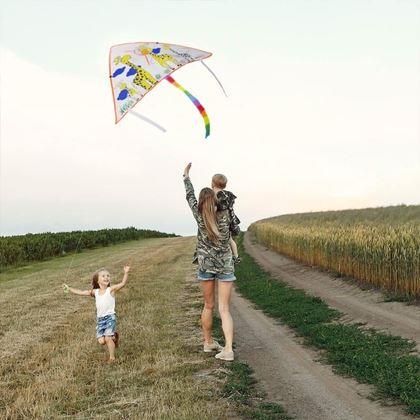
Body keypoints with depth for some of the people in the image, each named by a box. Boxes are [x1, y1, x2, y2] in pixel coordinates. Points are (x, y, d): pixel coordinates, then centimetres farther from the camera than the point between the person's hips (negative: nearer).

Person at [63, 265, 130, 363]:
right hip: (100, 318, 5)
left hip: (110, 317, -4)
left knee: (108, 338, -14)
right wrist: (69, 288, 10)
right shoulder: (95, 292, 7)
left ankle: (112, 357, 5)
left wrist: (126, 273, -31)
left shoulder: (111, 289, -5)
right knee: (101, 341, -3)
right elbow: (81, 292, 12)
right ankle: (113, 336, 27)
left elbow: (123, 283, -18)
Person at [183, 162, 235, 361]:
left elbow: (190, 196, 8)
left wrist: (186, 176, 22)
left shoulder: (199, 216, -6)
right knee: (224, 309, -2)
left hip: (206, 264, 1)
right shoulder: (225, 215, -7)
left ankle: (208, 342, 28)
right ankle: (228, 349, -12)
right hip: (225, 265, -1)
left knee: (208, 306, 17)